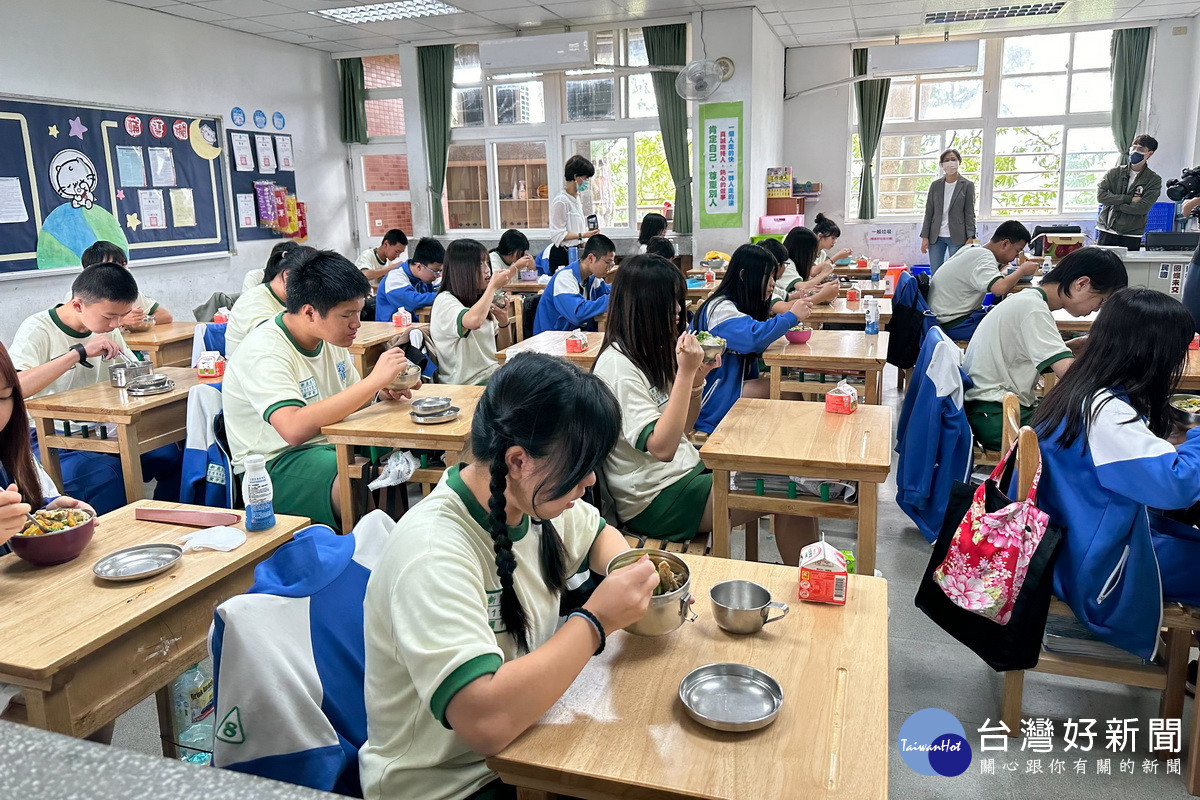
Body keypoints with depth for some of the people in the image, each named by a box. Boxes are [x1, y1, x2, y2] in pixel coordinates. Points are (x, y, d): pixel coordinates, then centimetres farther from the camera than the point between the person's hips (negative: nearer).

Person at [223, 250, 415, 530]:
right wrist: (374, 380, -33)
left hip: (330, 445, 8)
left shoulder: (330, 336, 4)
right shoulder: (263, 351, -20)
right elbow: (294, 428, -36)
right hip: (273, 467, -8)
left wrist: (382, 391, -5)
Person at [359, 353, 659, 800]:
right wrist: (596, 620, -28)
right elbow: (487, 722, -38)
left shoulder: (529, 497, -7)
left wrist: (631, 575, -8)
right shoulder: (432, 555, -30)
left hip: (524, 737, 7)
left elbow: (598, 534, 14)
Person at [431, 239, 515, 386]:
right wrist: (493, 286, -20)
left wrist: (503, 322, -2)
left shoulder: (478, 300, 14)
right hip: (469, 384, -8)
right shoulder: (445, 301, -11)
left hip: (493, 375, 8)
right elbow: (473, 322, -35)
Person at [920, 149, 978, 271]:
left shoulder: (967, 186, 2)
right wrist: (925, 237, 2)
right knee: (935, 275, 2)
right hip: (936, 237, 3)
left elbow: (970, 214, 0)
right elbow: (929, 212, 9)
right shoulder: (935, 185, 9)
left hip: (956, 237, -3)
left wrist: (970, 237, -10)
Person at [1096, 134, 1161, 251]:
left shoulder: (1154, 180, 2)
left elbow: (1142, 208, -10)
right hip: (1106, 232, 1)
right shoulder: (1115, 172, 8)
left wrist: (1114, 204, -9)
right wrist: (1129, 199, -12)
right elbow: (1100, 195, -7)